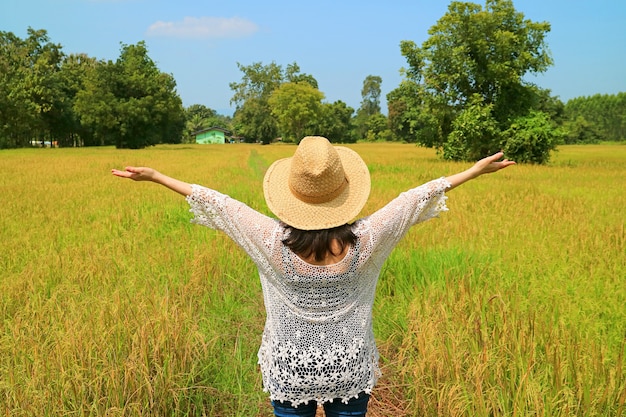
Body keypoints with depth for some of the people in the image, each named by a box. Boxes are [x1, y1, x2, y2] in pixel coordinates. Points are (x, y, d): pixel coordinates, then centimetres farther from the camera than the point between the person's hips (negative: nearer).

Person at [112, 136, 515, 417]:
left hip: (290, 371, 0)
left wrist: (155, 176, 1)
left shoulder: (273, 242, -22)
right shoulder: (364, 242, -21)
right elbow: (418, 197, -11)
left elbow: (217, 203, -12)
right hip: (350, 370, 1)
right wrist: (475, 170, 3)